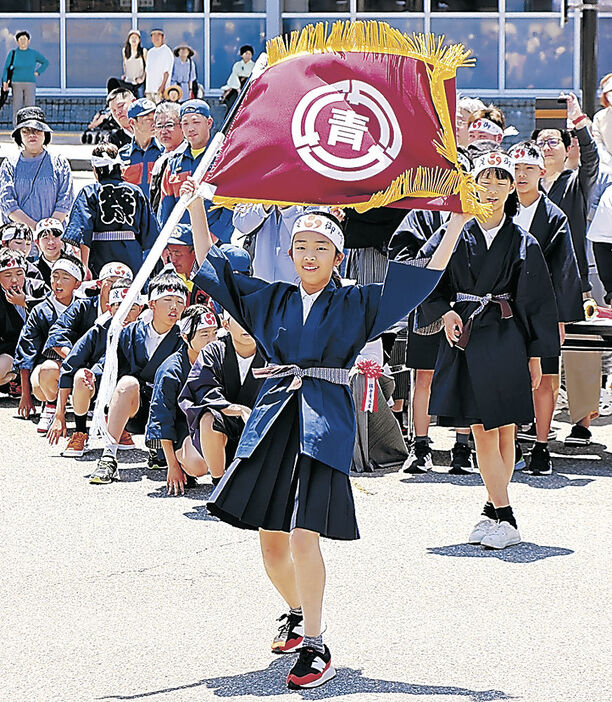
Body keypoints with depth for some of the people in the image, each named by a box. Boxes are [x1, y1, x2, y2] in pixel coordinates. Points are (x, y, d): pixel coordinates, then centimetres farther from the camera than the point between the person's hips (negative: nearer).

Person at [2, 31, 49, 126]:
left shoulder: (34, 53, 5)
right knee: (17, 109, -5)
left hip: (30, 85, 0)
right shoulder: (12, 53, 3)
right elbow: (6, 68, 3)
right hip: (16, 84, 0)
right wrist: (5, 82, -10)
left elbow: (45, 63, 17)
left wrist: (37, 72, 4)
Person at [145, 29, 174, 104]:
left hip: (159, 88, -7)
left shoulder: (166, 51, -4)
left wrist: (163, 85, -22)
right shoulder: (150, 52, 19)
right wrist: (146, 88, 17)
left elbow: (167, 71, -11)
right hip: (149, 89, 7)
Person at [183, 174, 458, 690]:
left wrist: (458, 222, -1)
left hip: (325, 424, -4)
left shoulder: (355, 305, 6)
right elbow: (212, 267, 23)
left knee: (303, 536, -17)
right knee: (271, 541, 5)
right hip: (274, 419, 4)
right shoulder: (270, 300, 15)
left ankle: (315, 646, -12)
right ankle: (297, 614, 33)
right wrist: (196, 207, 21)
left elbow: (423, 276, 5)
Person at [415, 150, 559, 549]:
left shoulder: (523, 243, 5)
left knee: (502, 430, -4)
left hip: (505, 341, -1)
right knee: (482, 429, -4)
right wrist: (445, 311, -8)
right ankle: (502, 516, -2)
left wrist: (536, 355, 5)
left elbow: (536, 302, 7)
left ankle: (498, 512, 1)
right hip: (464, 337, 1)